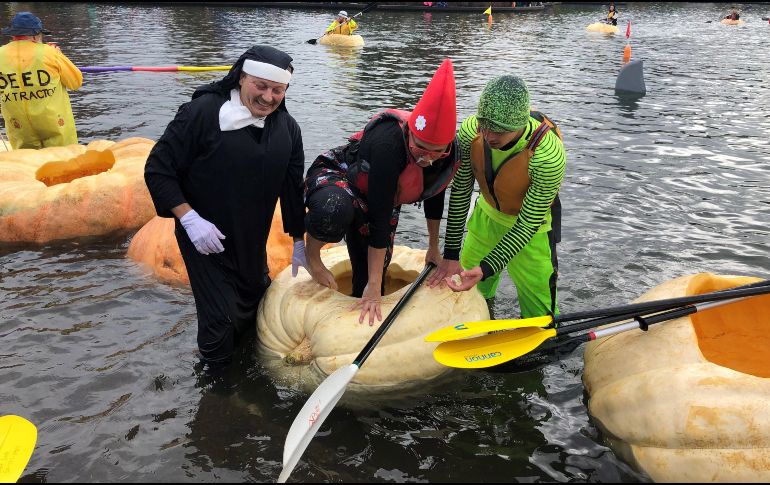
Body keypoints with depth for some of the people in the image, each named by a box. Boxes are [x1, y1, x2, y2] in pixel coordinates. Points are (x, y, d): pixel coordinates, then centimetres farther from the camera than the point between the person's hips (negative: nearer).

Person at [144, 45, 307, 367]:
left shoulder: (287, 128, -1)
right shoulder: (202, 112, -19)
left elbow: (293, 187, 8)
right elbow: (157, 170, -15)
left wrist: (299, 240, 12)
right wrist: (190, 219, -23)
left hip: (253, 244, 6)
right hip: (205, 240, -6)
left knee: (257, 305, 20)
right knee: (220, 322, -3)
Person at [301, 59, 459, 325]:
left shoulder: (452, 153, -20)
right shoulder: (388, 143, -41)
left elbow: (434, 194, 0)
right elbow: (379, 218, -39)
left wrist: (434, 247, 12)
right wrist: (373, 287, -35)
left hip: (372, 199, 6)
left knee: (369, 279, 4)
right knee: (334, 211, -43)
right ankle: (312, 253, -11)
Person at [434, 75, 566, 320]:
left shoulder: (549, 156, -37)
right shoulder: (471, 131, -26)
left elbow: (527, 225, -28)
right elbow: (460, 192, -14)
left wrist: (486, 269, -36)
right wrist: (451, 255, -11)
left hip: (532, 228, -4)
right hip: (487, 215, 4)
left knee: (539, 314, 1)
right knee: (468, 289, 19)